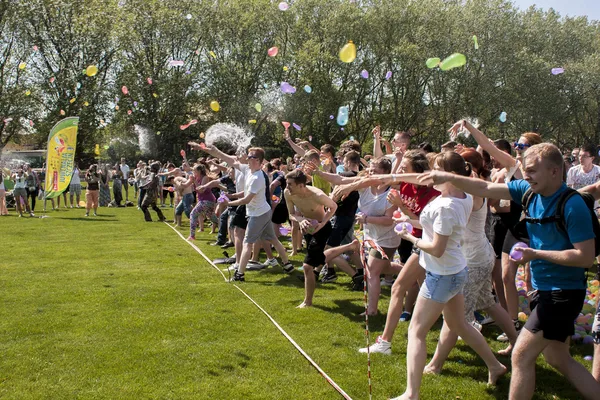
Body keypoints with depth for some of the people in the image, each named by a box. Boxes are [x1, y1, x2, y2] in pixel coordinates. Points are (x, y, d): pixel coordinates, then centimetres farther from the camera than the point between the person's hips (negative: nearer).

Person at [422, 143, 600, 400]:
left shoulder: (572, 205, -21)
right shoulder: (529, 191, 0)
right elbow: (486, 189, 1)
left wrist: (536, 254, -21)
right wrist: (449, 178, -9)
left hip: (562, 293, -8)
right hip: (544, 289, 8)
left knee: (521, 355, -6)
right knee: (558, 360, 18)